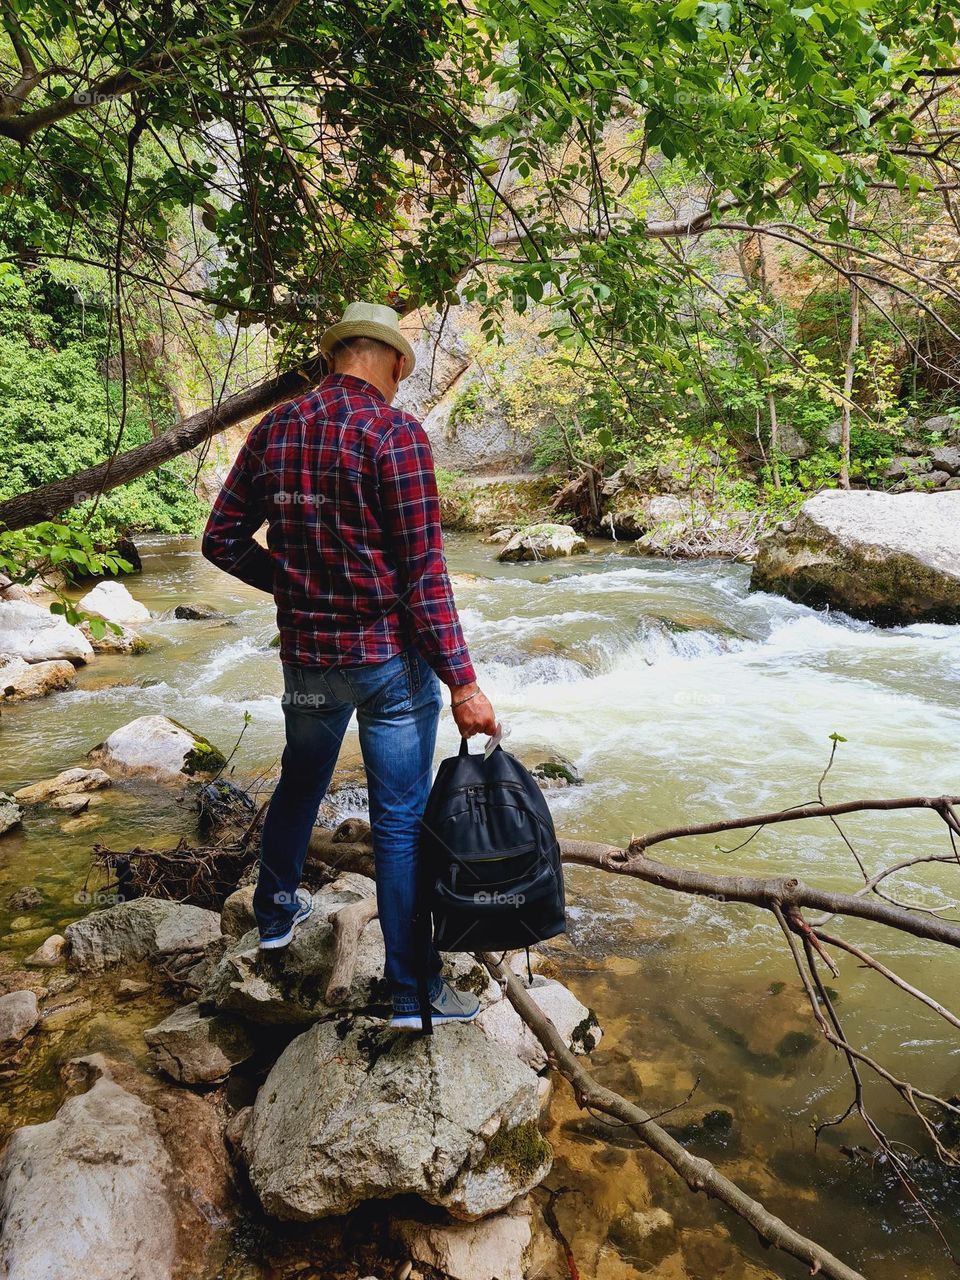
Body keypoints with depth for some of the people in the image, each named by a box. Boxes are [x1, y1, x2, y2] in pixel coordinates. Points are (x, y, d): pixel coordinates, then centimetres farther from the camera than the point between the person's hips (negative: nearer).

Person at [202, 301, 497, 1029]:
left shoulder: (273, 431, 4)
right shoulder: (395, 433, -13)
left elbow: (223, 541, 7)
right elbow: (424, 571, -17)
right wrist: (462, 682, -14)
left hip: (307, 652, 5)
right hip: (390, 655, -5)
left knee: (300, 786, 26)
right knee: (401, 819, 4)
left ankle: (277, 912, 47)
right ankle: (413, 989, 16)